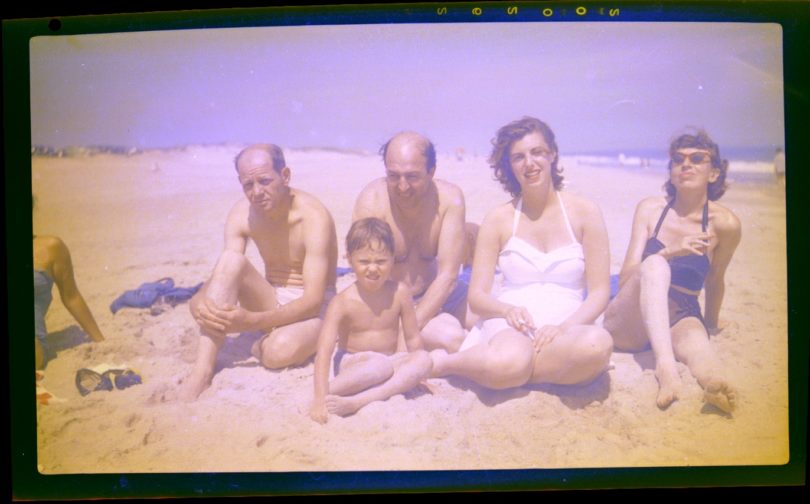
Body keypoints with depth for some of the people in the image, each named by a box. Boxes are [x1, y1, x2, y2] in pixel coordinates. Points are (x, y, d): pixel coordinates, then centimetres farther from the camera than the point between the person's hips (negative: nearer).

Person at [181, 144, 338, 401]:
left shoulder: (313, 217, -23)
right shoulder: (241, 215, -7)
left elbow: (313, 301, -28)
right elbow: (221, 276, -9)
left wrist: (251, 321, -40)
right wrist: (200, 302, -33)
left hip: (313, 310, -4)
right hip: (271, 301, 5)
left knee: (280, 351, -38)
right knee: (231, 259, -25)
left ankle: (260, 347, 2)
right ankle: (201, 370, -29)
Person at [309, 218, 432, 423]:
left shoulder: (400, 293, -7)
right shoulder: (342, 302, -15)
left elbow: (412, 338, 4)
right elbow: (324, 352, -22)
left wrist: (417, 375, 3)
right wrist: (320, 398, -32)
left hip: (389, 362, 4)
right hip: (351, 365, -4)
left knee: (423, 360, -27)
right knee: (380, 364, -36)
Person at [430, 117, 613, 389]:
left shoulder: (584, 213, 8)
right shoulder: (498, 219, 8)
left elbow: (599, 292, 4)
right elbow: (477, 296, 6)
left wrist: (563, 327, -15)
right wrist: (507, 310, -18)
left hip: (566, 332, 2)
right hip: (509, 328, -1)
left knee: (598, 343, -37)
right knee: (508, 360, -40)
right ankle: (440, 362, -8)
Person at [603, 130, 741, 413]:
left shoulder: (724, 224, -4)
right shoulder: (650, 209, -1)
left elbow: (714, 281, 13)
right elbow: (624, 280, -7)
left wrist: (711, 323, 26)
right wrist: (670, 251, -22)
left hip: (679, 318, 0)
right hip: (629, 321, 0)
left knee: (693, 337, -37)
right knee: (654, 264, -32)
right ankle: (665, 364, -55)